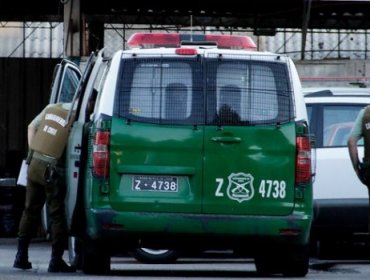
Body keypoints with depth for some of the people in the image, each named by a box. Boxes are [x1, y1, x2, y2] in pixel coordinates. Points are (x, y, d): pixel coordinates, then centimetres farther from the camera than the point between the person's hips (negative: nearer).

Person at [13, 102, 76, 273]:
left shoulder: (51, 108, 6)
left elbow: (31, 127, 12)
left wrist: (32, 152, 12)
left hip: (35, 164, 6)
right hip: (53, 172, -6)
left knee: (30, 211, 15)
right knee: (57, 215, 4)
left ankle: (21, 257, 18)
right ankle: (56, 261, 5)